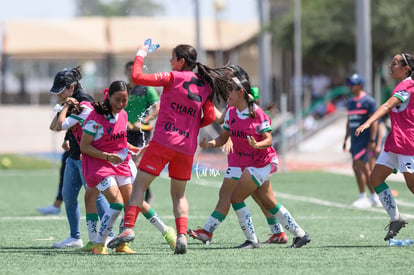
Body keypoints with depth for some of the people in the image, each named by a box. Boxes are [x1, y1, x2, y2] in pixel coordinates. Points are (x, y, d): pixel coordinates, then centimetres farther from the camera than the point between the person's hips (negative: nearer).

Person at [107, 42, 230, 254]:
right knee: (179, 194, 15)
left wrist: (140, 55, 6)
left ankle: (129, 227, -13)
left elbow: (137, 77, -9)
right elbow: (209, 117, 10)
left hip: (164, 140, -5)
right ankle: (182, 235, -3)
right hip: (187, 146, 5)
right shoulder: (204, 85, 9)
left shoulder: (173, 78, -6)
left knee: (140, 184, 0)